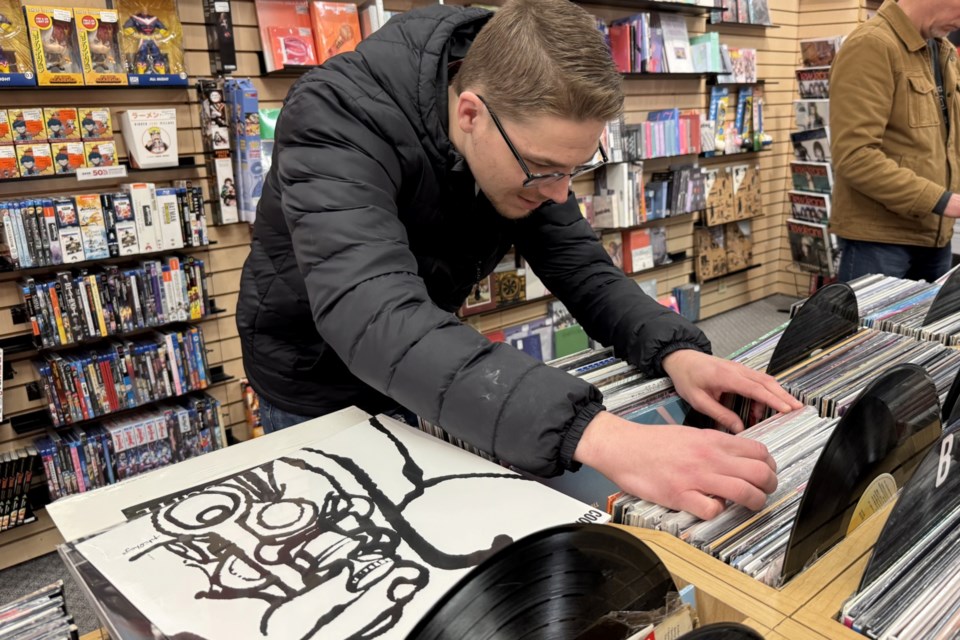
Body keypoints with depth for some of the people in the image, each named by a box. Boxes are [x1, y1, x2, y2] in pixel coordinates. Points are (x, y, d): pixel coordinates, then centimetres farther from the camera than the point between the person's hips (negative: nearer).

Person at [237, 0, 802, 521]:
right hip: (320, 385, -4)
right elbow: (377, 321, -49)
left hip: (426, 375, 5)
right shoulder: (338, 119, -35)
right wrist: (591, 434, -60)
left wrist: (676, 350, -31)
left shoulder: (529, 136, -16)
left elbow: (577, 263, -12)